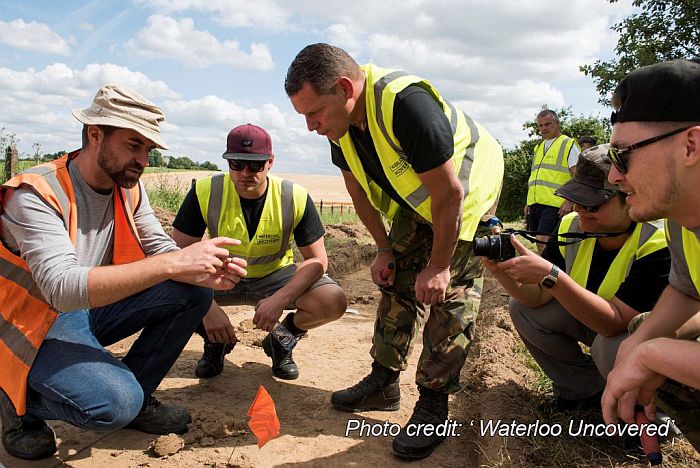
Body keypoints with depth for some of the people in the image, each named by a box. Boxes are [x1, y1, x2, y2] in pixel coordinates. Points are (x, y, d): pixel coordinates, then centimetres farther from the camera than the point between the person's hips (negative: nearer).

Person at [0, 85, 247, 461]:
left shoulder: (128, 188, -2)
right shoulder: (36, 194, -25)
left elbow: (160, 248, -3)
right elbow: (63, 288, -37)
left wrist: (203, 270, -27)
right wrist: (173, 264, -45)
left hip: (94, 308, 7)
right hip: (38, 325, -7)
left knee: (194, 292, -12)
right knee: (115, 403, -30)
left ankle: (135, 397, 3)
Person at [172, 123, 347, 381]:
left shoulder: (295, 198, -19)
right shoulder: (205, 193, -18)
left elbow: (317, 259, -15)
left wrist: (280, 299, -31)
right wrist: (208, 306, -30)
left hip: (275, 276, -1)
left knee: (334, 302, -26)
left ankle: (281, 339, 7)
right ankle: (216, 340, 7)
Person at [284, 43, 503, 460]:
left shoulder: (406, 103, -37)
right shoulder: (340, 123, -12)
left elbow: (448, 193, -31)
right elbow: (359, 189, 3)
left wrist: (438, 265, -22)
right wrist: (385, 249, 2)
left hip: (469, 190, -7)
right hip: (417, 198, 7)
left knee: (450, 292, -11)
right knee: (398, 280, 6)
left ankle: (433, 403, -1)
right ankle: (384, 382, 18)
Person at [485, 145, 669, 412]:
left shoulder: (659, 240, -31)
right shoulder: (571, 225, -13)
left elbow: (616, 321, -37)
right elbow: (538, 296, -13)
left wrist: (551, 275, -47)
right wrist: (504, 273, -34)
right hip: (589, 317, 6)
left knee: (612, 349, -37)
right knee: (522, 308, -9)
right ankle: (584, 389, 7)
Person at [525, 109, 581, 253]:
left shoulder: (569, 144, 0)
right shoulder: (538, 147, 22)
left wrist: (569, 201, -18)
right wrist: (529, 202, 18)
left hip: (554, 204, -7)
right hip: (535, 203, 7)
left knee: (543, 240, -16)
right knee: (539, 242, 8)